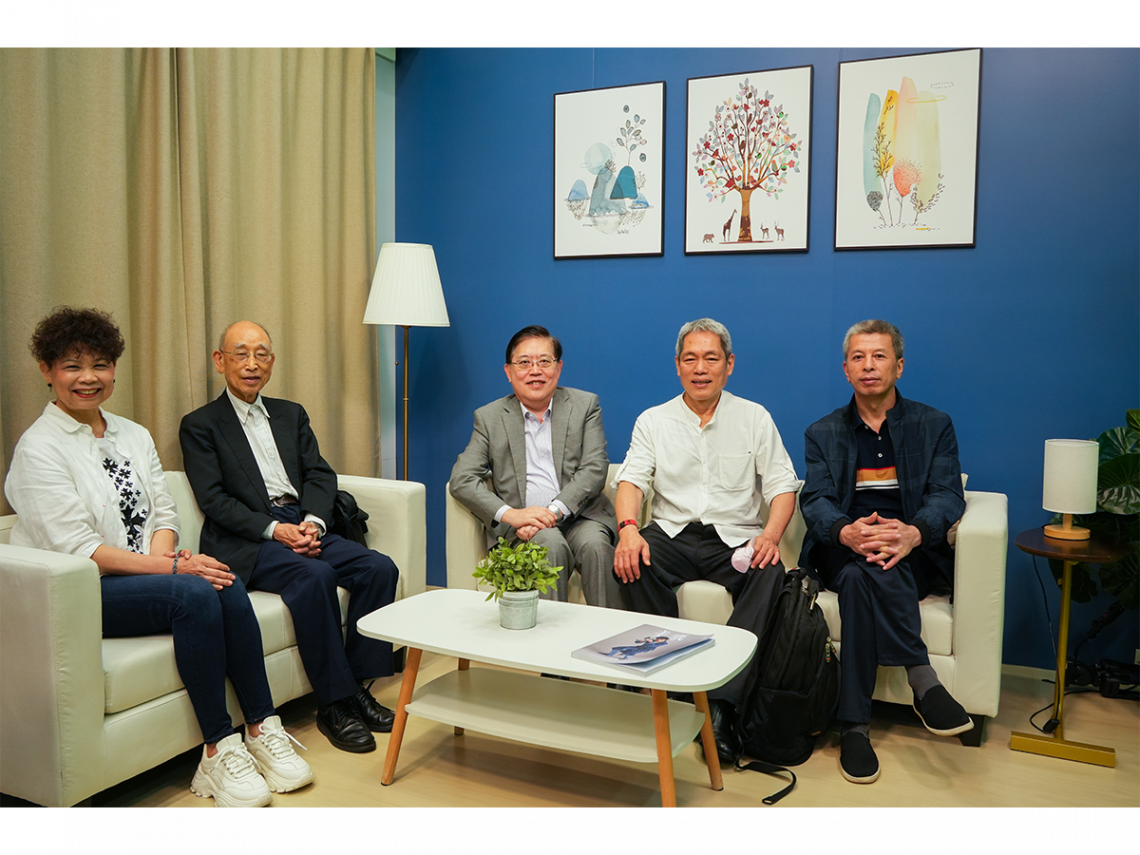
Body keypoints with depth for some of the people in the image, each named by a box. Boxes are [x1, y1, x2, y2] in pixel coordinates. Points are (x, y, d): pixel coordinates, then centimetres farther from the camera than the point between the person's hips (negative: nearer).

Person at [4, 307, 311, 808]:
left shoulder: (134, 436, 13)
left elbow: (164, 513, 11)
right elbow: (78, 550, -15)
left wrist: (163, 555, -12)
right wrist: (170, 568, -21)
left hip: (146, 572, 6)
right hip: (76, 595, -6)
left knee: (226, 585, -25)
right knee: (194, 593, -31)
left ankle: (262, 729, -16)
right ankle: (218, 749, -23)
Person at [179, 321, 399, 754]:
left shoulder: (291, 414, 21)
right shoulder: (200, 425, 6)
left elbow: (319, 475, 12)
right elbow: (214, 499, -5)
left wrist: (313, 522, -8)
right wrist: (273, 529, -18)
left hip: (304, 527, 5)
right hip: (246, 540, -5)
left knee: (379, 568, -18)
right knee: (314, 576, -33)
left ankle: (358, 685, -10)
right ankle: (335, 704, -23)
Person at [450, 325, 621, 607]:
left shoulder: (585, 405, 10)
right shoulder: (489, 417, 11)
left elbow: (594, 470, -1)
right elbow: (461, 480, 1)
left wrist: (554, 510, -17)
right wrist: (509, 514, -16)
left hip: (578, 516, 0)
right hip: (519, 526, 0)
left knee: (594, 544, -31)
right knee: (550, 542, -32)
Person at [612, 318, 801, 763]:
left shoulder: (754, 418, 9)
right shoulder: (653, 421, 11)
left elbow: (782, 486, 4)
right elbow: (631, 480, 0)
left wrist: (770, 535, -17)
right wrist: (628, 529, -22)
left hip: (736, 539, 0)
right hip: (673, 534, 1)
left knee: (770, 573, -32)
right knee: (632, 561, -31)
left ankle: (721, 703, -32)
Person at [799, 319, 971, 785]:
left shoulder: (934, 426, 12)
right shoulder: (823, 433, 15)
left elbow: (947, 495, -1)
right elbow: (815, 500, 0)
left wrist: (912, 532, -26)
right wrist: (847, 532, -25)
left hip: (912, 556, -1)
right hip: (843, 551, 1)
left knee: (864, 576, -35)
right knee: (865, 570, -35)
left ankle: (855, 725, -34)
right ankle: (922, 678, -29)